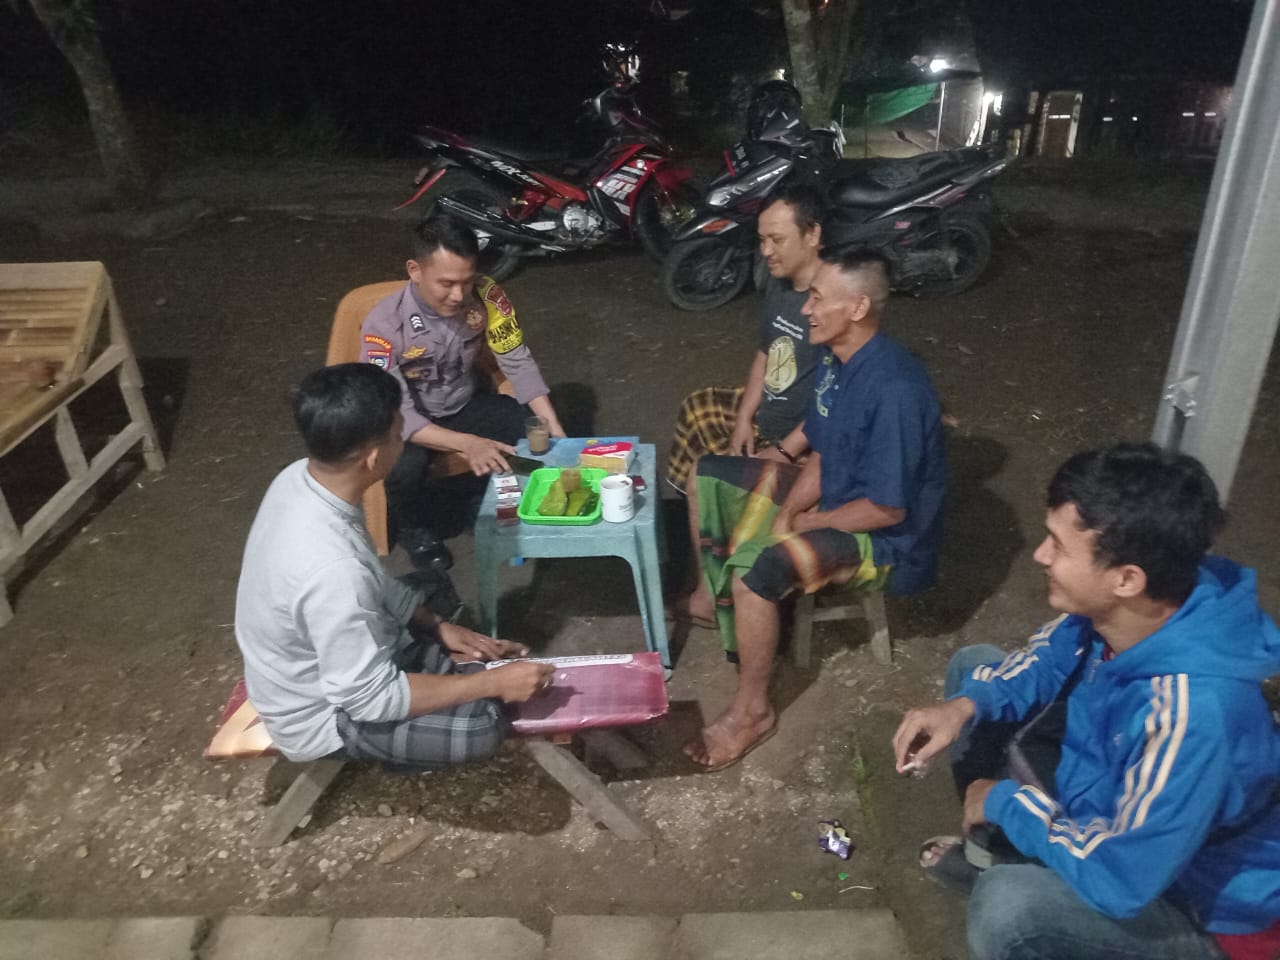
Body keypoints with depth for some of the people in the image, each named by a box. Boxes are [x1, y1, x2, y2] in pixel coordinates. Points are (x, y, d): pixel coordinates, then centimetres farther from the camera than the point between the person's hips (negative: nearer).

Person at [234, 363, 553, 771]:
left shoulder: (300, 478, -14)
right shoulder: (331, 569, -40)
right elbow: (370, 699, -30)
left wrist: (438, 626, 1)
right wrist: (491, 682, -24)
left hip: (320, 657, 8)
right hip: (320, 716, -8)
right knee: (481, 725, -16)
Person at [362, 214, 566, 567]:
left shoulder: (486, 296, -21)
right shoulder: (384, 324, -30)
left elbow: (518, 363, -13)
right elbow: (395, 412, -31)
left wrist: (556, 431, -25)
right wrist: (466, 444, -45)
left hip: (466, 403, 3)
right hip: (409, 419, -3)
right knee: (403, 468, -34)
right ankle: (414, 530, 3)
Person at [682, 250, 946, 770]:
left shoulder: (894, 389, -31)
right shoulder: (835, 359, -3)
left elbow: (887, 509, -27)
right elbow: (821, 456, 5)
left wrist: (806, 524, -14)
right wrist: (782, 517, -10)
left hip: (886, 537, -9)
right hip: (833, 494, 9)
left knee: (754, 569, -32)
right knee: (707, 474, 7)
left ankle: (752, 711, -10)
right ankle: (713, 592, 24)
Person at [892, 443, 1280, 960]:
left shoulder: (1193, 713, -40)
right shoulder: (1113, 609, -18)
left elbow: (1118, 880, -35)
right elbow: (1046, 661, 2)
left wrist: (1007, 802, -19)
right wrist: (967, 705, -15)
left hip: (1195, 899, -7)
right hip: (1112, 796, 7)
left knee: (1006, 906, -35)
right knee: (973, 666, 6)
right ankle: (998, 850, 20)